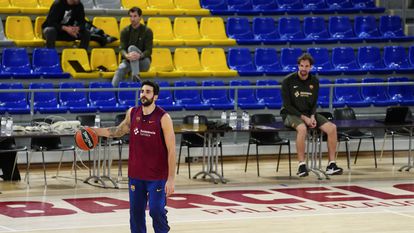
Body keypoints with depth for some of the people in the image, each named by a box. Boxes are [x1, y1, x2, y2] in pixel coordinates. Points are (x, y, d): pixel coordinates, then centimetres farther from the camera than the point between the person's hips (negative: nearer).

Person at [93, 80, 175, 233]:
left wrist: (171, 179, -17)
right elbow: (119, 131, 23)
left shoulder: (163, 118, -12)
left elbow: (171, 150, -12)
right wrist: (94, 131, 14)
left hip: (157, 176, -5)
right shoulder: (132, 113, 2)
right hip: (136, 174, 5)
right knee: (136, 212, 6)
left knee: (156, 211, -10)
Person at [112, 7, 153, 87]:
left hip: (143, 61, -1)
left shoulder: (147, 31, -5)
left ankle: (135, 76, -43)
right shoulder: (125, 31, 2)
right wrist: (126, 56, -32)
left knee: (131, 48, -34)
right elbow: (122, 48, -7)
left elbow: (149, 50, -10)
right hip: (128, 61, 1)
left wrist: (139, 56, -34)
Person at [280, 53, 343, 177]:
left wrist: (312, 116, -11)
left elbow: (314, 103, 10)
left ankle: (331, 164, -12)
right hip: (291, 114, -5)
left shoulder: (314, 81, 3)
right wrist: (303, 117, -19)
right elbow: (287, 105, -11)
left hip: (309, 114, 5)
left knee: (332, 128, -16)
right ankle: (302, 165, -32)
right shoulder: (288, 81, -10)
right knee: (302, 128, -39)